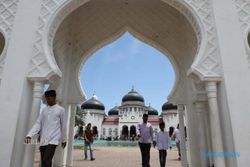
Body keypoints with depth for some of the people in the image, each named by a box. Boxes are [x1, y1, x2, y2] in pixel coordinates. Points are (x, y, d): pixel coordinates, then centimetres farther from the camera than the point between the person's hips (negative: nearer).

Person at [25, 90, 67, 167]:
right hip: (43, 140, 5)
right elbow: (38, 123, 7)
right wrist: (29, 135, -8)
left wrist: (64, 140, 8)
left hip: (53, 139, -5)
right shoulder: (44, 110, 15)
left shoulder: (60, 110, 1)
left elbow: (63, 126, 4)